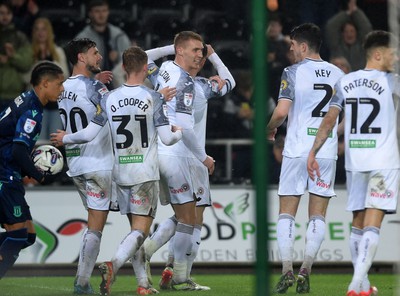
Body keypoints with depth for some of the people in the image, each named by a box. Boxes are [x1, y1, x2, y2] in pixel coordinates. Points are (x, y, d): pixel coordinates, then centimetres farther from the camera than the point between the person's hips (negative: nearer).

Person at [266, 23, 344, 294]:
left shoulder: (293, 72, -7)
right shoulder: (338, 74, 6)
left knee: (287, 213, 6)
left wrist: (270, 129, 5)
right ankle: (306, 270, -2)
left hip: (297, 151, -3)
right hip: (327, 152, 3)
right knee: (318, 215, 7)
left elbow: (281, 112, -15)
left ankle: (287, 270, -3)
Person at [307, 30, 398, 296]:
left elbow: (329, 121, 5)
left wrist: (313, 153, 7)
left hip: (354, 161, 5)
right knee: (372, 223, -9)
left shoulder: (345, 82, 7)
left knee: (358, 222, 13)